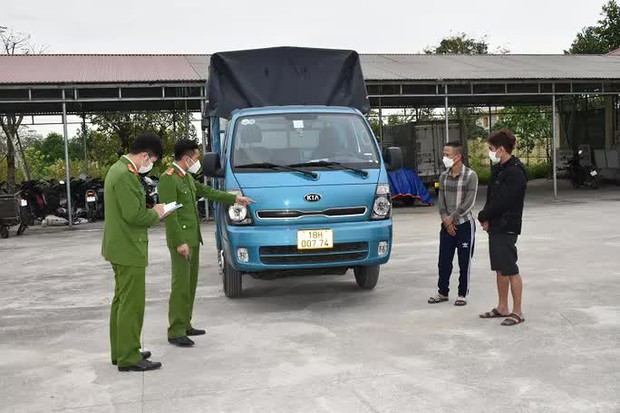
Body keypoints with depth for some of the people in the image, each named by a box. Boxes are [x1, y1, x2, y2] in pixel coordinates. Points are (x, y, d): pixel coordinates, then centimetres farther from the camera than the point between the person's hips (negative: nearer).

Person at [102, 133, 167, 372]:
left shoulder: (118, 169, 13)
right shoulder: (126, 176, -20)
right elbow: (134, 215, -25)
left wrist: (150, 212, 9)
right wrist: (155, 214, -8)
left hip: (120, 247, 11)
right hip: (129, 250, -11)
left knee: (121, 301, 18)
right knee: (131, 305, -4)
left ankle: (120, 351, 28)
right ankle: (129, 359, 4)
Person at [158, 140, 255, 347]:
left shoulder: (187, 177, 15)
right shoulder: (168, 179, -15)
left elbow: (207, 191, 26)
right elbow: (169, 213, -19)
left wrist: (234, 198, 26)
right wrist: (180, 242, -21)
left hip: (193, 239, 10)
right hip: (181, 240, -10)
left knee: (190, 283, 12)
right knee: (181, 285, -8)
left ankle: (184, 325, 20)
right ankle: (175, 332, -3)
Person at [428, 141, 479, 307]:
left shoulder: (470, 176, -10)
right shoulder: (443, 176, 5)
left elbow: (469, 203, -14)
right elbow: (441, 200, 5)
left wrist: (452, 218, -14)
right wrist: (445, 220, -7)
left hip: (464, 224, -5)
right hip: (447, 225, 5)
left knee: (464, 262, 4)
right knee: (444, 261, 9)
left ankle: (463, 294, 15)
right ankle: (443, 292, 21)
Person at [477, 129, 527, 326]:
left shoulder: (515, 172, -17)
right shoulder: (498, 169, 13)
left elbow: (502, 202, -21)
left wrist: (483, 216, -8)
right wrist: (487, 218, -1)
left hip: (507, 227, -9)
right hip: (495, 226, 9)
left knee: (511, 270, -3)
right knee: (500, 269, 15)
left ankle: (517, 312, 5)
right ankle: (502, 308, 25)